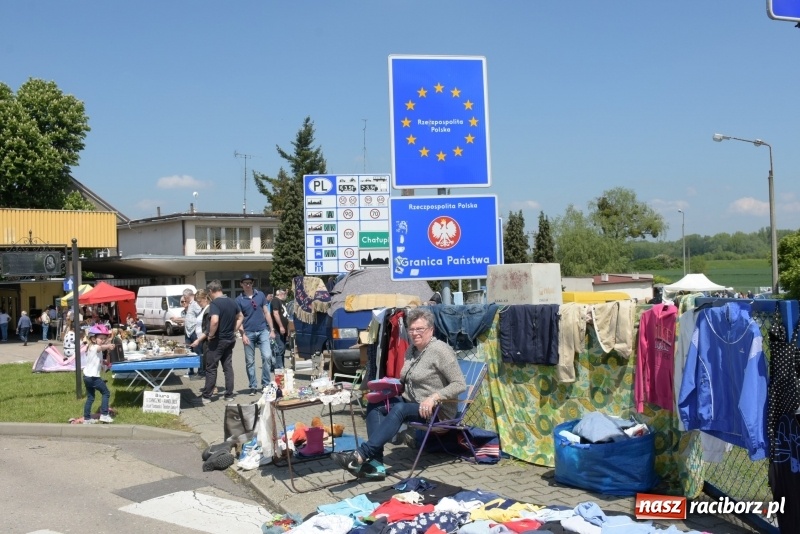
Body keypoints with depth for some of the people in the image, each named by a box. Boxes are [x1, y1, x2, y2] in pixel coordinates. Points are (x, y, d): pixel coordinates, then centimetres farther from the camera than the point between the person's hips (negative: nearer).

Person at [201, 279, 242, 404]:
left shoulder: (215, 303, -17)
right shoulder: (232, 302, 8)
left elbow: (214, 321, -31)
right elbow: (240, 317, 20)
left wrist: (210, 335, -18)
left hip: (218, 340, -7)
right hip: (230, 339, 7)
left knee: (211, 368, 2)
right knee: (228, 367, 11)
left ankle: (206, 396, 7)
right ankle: (229, 395, 12)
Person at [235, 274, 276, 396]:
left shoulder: (260, 295, 6)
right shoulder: (239, 300, 2)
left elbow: (266, 312, 9)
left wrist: (272, 330, 5)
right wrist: (243, 334, -11)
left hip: (263, 331, 1)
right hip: (248, 333, -1)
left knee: (267, 356, -9)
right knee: (250, 361, 4)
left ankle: (265, 384, 3)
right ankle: (253, 386, 13)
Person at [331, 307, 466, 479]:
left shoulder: (440, 350, -14)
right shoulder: (411, 349, 10)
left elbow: (460, 384, -19)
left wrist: (434, 397, -30)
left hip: (436, 411, -9)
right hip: (410, 402, 9)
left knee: (399, 409, -33)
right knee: (375, 404, -11)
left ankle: (360, 456, -40)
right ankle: (376, 464, -23)